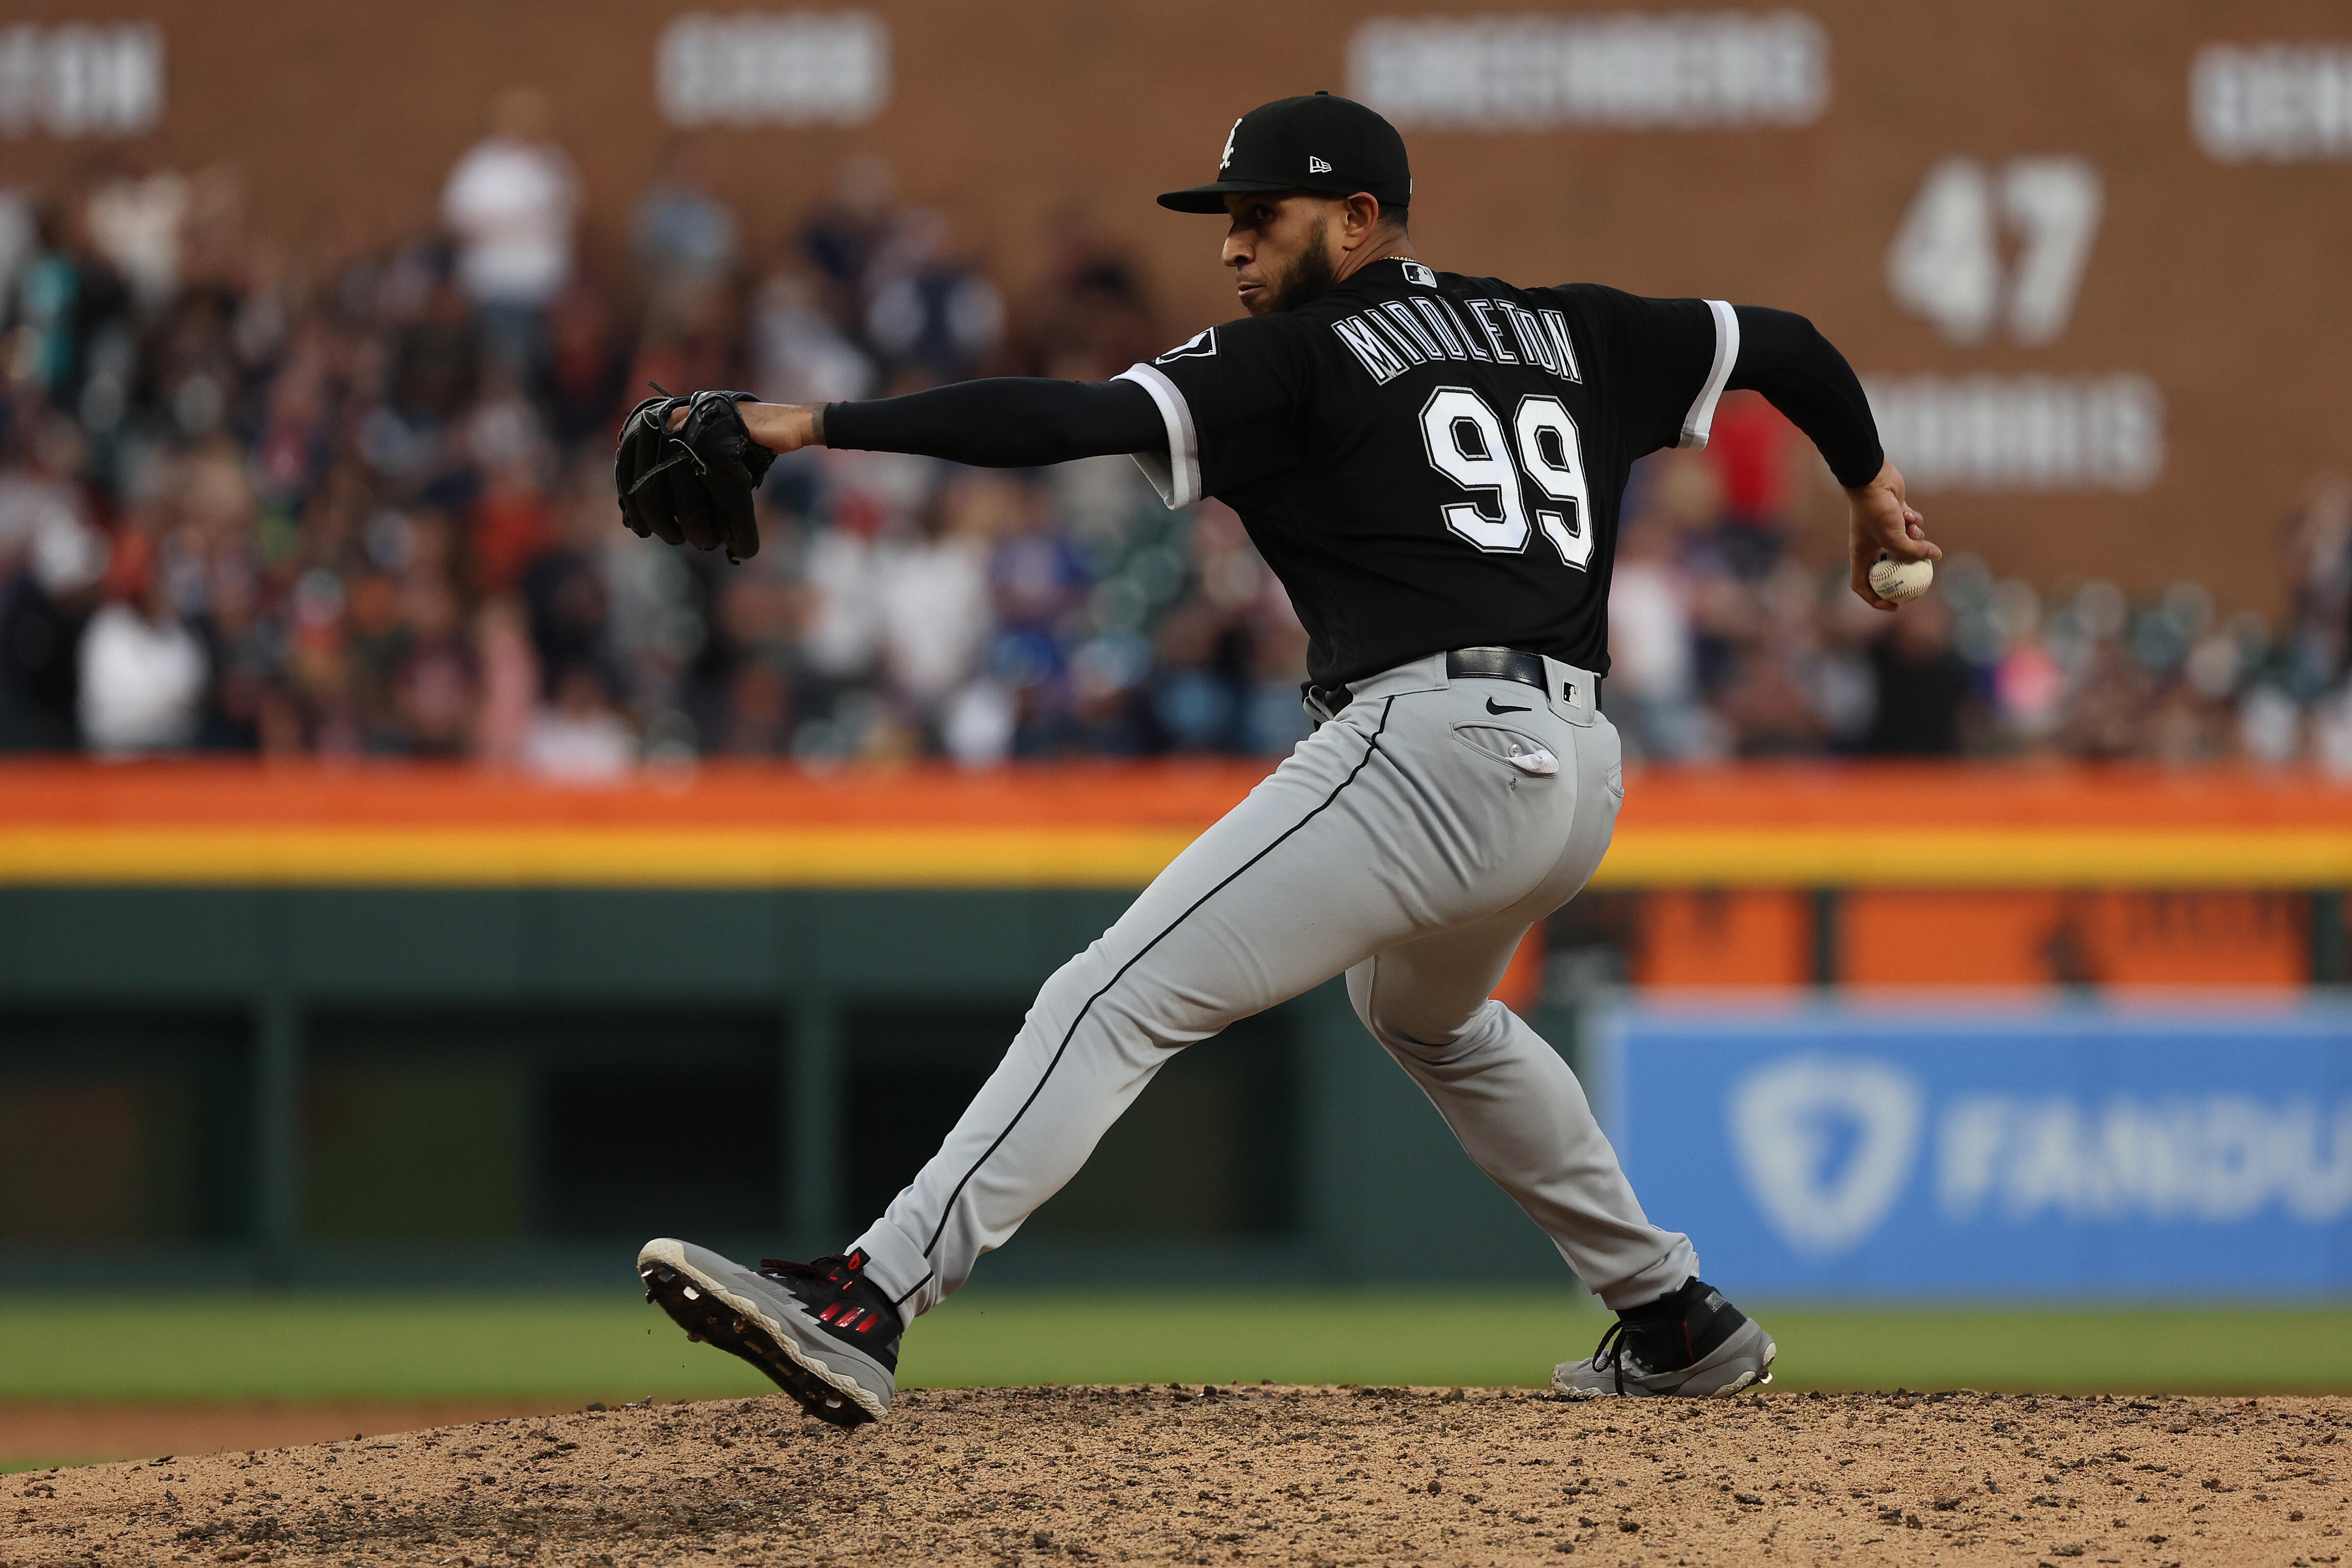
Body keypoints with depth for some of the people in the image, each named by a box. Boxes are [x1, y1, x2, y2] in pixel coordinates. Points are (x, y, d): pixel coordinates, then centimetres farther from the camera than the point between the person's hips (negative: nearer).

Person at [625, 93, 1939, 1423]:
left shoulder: (1303, 358, 2)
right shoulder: (1572, 335, 22)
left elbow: (1078, 418, -11)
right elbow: (1783, 345, 29)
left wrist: (808, 426, -15)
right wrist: (1871, 485, 48)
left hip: (1429, 752, -8)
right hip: (1579, 778, 8)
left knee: (1114, 1005, -15)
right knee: (1424, 1012, 38)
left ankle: (861, 1307, -30)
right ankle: (1676, 1321, 38)